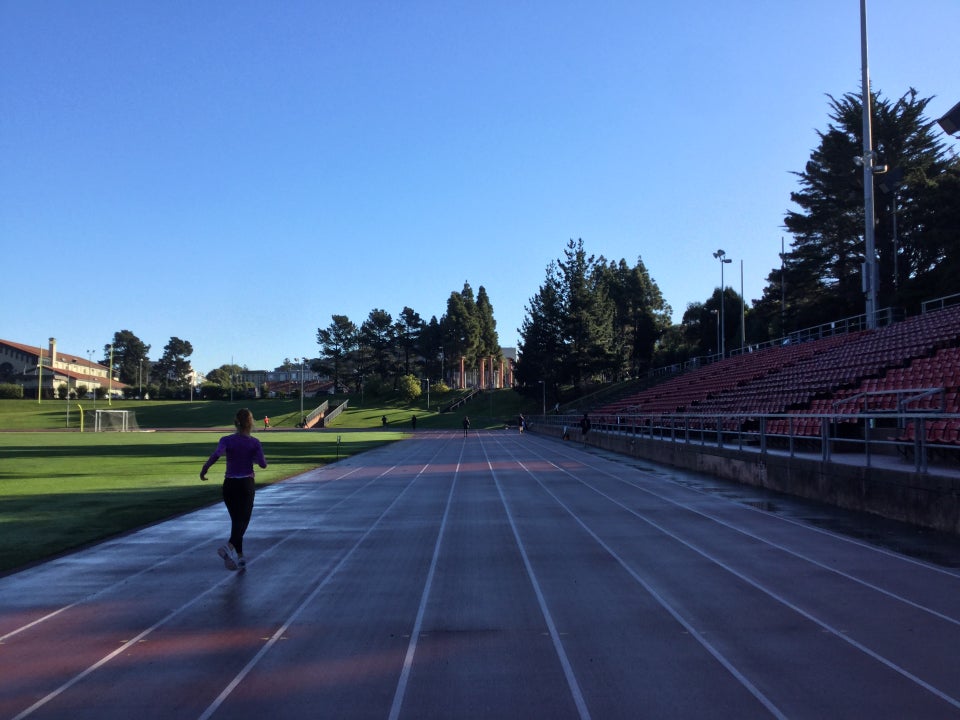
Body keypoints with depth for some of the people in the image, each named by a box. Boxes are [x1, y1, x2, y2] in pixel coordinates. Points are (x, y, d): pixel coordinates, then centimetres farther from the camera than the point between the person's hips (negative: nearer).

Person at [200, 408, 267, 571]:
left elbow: (216, 454, -23)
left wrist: (204, 469, -11)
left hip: (229, 485, 2)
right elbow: (263, 464, -12)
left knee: (236, 520, 14)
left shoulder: (226, 440, -4)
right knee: (243, 520, -1)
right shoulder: (254, 443, -5)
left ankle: (239, 556, 15)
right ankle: (230, 546, -28)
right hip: (246, 485, -2)